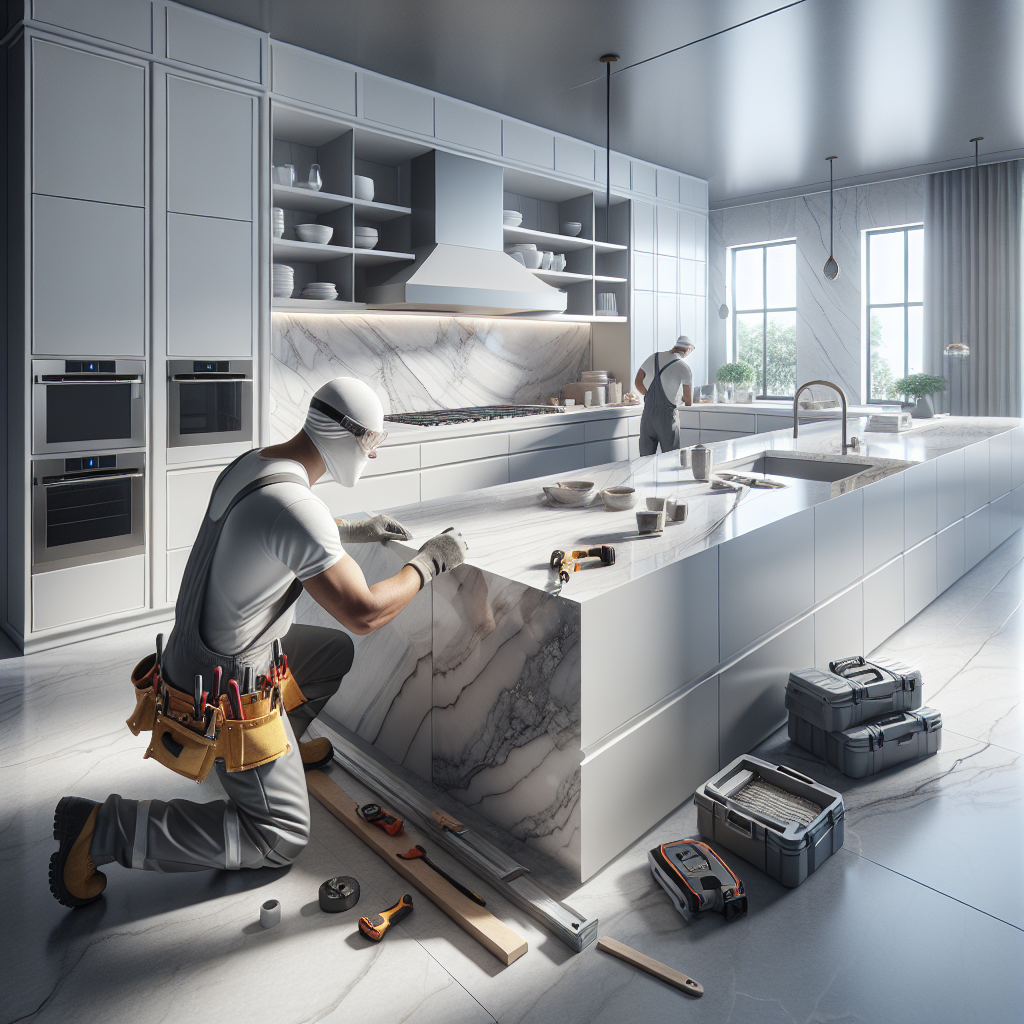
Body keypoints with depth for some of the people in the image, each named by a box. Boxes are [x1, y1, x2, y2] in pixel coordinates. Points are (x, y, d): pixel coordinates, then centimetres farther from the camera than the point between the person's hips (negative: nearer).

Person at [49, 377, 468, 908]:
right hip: (227, 690, -9)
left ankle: (278, 750, 39)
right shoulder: (296, 505, -31)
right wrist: (428, 562, -14)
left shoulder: (249, 464, -1)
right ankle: (103, 830, 0)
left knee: (335, 651, 26)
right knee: (281, 838, 3)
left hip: (198, 653, 10)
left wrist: (351, 530, 19)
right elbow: (363, 613, -28)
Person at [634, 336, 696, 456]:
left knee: (646, 456, 9)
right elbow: (689, 403, -2)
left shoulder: (653, 358, 7)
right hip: (667, 415, -5)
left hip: (647, 413, 5)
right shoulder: (684, 369, -7)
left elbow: (638, 382, 16)